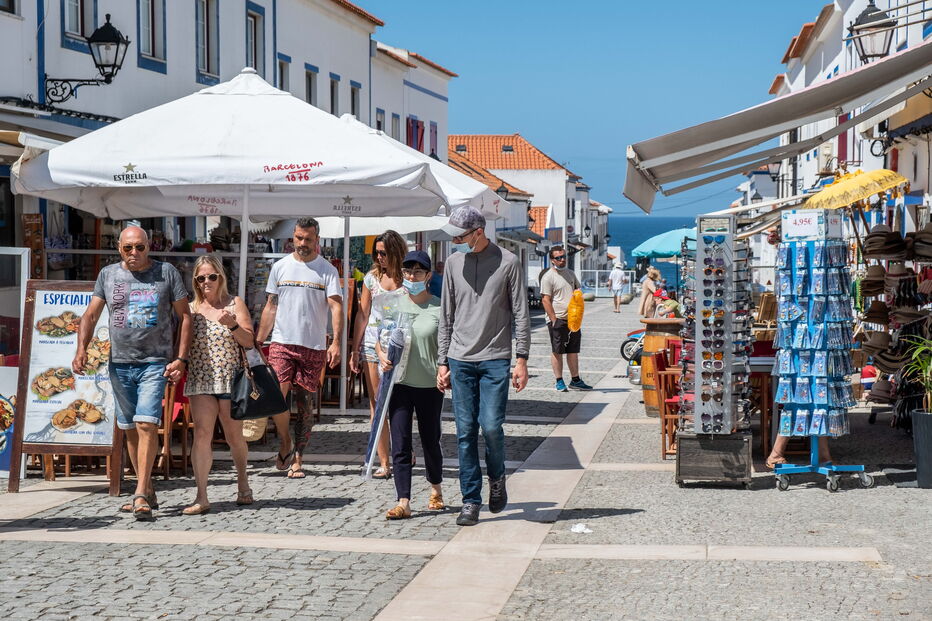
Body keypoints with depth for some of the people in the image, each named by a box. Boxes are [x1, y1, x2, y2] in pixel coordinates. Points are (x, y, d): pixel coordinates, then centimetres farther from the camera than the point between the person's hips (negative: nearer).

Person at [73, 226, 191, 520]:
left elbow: (184, 316, 3)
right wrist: (81, 349, -9)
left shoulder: (167, 273, 1)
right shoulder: (108, 275, 9)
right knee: (130, 429, 9)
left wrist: (181, 358, -5)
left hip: (155, 362, -4)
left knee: (146, 424, -16)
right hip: (120, 364, 4)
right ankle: (148, 492, 19)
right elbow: (91, 314, 8)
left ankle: (141, 496, -16)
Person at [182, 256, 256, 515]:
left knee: (234, 437, 7)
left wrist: (233, 325, -19)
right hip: (200, 380, 1)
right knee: (201, 435, -11)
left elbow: (249, 342, -2)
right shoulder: (191, 309, 8)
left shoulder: (234, 303, 3)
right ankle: (201, 497, -12)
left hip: (230, 378, -1)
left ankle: (242, 481, 34)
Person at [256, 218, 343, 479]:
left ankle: (296, 460, 11)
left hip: (314, 347, -1)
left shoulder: (327, 270, 2)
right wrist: (257, 342, 9)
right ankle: (285, 442, 11)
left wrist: (336, 342, -21)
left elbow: (336, 307, -7)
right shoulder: (280, 267, 9)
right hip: (282, 342, 1)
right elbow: (271, 307, 14)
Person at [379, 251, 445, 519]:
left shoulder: (439, 307, -3)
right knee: (400, 444, -4)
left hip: (430, 385, -2)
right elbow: (380, 337, 13)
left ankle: (435, 490, 36)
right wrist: (382, 354, -8)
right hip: (398, 383, 2)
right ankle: (403, 502, -4)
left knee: (430, 441, 12)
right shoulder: (393, 303, 5)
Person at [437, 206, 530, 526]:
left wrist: (521, 359, -5)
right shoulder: (454, 262, 10)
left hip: (495, 359, -3)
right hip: (460, 360, 3)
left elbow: (521, 315, 0)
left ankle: (497, 478, 18)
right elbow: (446, 316, 14)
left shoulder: (507, 262, -1)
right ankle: (471, 501, 8)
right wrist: (443, 361, 11)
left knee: (491, 426, -11)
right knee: (465, 433, 2)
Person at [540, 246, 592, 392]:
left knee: (573, 350, 11)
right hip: (558, 320, -7)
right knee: (557, 351, 1)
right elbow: (545, 300, -13)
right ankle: (559, 381, 6)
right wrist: (554, 320, -17)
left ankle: (575, 380, 18)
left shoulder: (570, 273, 13)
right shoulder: (548, 277, -9)